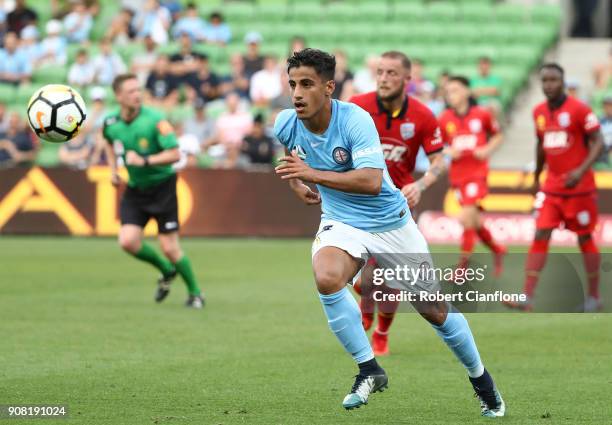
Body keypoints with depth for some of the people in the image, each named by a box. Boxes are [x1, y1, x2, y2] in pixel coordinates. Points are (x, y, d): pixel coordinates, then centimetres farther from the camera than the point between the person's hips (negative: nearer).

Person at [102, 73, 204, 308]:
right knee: (128, 241, -12)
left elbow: (175, 154, -23)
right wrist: (113, 170, 10)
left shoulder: (155, 120, -20)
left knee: (169, 248, -7)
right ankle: (167, 271, 17)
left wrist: (144, 161, -31)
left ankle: (195, 293, 17)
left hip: (162, 186, -5)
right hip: (135, 189, 5)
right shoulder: (110, 123, -3)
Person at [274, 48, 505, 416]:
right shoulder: (286, 124, -10)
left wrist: (312, 174, -40)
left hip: (391, 223, -3)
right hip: (341, 223, 3)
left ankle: (480, 377, 33)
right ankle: (369, 371, -17)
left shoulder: (356, 120, -26)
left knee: (434, 310, 6)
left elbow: (371, 181, -36)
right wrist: (295, 183, 4)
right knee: (326, 278, -32)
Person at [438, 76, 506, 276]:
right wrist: (448, 151, -11)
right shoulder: (445, 119, 2)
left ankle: (464, 262, -10)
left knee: (467, 217, -18)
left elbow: (498, 136, 10)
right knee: (474, 221, 11)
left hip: (477, 171, -4)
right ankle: (497, 250, 35)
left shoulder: (482, 115, -3)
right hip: (458, 175, 4)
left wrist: (488, 149, -7)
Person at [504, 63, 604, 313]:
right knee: (540, 236, -6)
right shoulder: (539, 112, 7)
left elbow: (598, 143, -12)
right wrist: (536, 177, 25)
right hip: (551, 187, 5)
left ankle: (594, 297, 18)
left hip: (579, 187, -5)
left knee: (585, 238, 5)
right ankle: (527, 297, -12)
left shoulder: (579, 110, -11)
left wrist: (582, 170, -25)